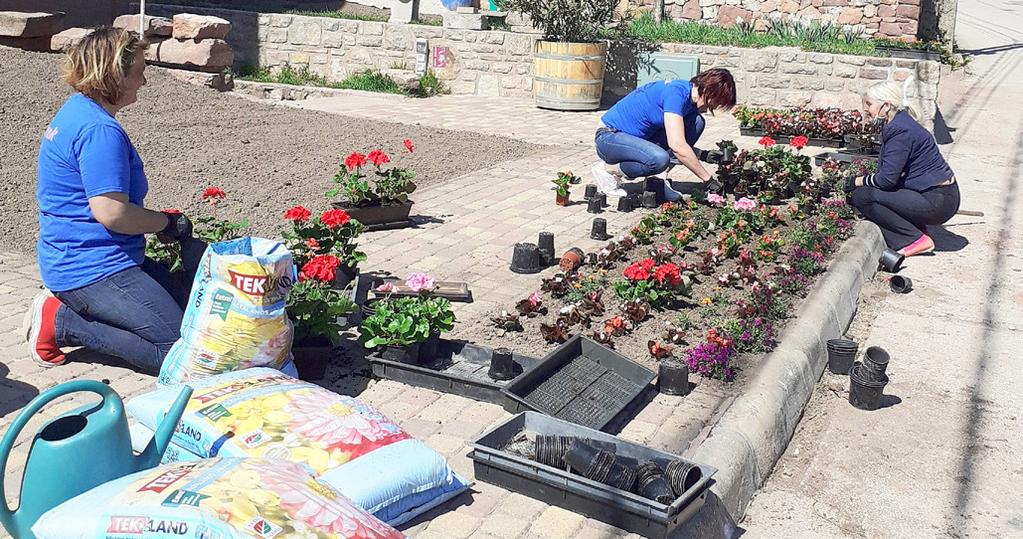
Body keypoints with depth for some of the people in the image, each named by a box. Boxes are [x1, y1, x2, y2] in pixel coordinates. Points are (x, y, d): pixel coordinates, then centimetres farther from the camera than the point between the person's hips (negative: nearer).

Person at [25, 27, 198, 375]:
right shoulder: (100, 131, -21)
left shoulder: (77, 111, 13)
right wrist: (168, 223, -10)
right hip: (93, 270, -11)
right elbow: (111, 212, -27)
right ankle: (61, 323, -7)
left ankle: (65, 308, 10)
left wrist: (160, 221, 14)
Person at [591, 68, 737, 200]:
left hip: (641, 138, 9)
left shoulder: (691, 102, 3)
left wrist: (703, 155, -9)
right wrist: (708, 179, -26)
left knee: (697, 121, -5)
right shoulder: (676, 92, -24)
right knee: (660, 159, -37)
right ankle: (607, 169, -10)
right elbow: (677, 145, -32)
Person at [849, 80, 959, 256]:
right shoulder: (895, 124, 12)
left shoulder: (901, 130, -19)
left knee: (861, 197, -15)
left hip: (938, 202, -10)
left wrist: (859, 181, -6)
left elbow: (887, 178, -21)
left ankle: (916, 240, -8)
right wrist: (862, 179, 1)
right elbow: (887, 171, 13)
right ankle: (918, 230, 11)